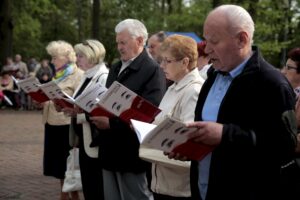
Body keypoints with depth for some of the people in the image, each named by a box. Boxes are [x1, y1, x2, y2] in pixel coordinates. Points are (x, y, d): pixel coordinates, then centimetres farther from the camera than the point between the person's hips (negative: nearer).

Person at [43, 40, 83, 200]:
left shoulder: (78, 75, -9)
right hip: (53, 123, 8)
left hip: (67, 124, -8)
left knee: (69, 162, -1)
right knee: (59, 162, 13)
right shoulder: (58, 75, 16)